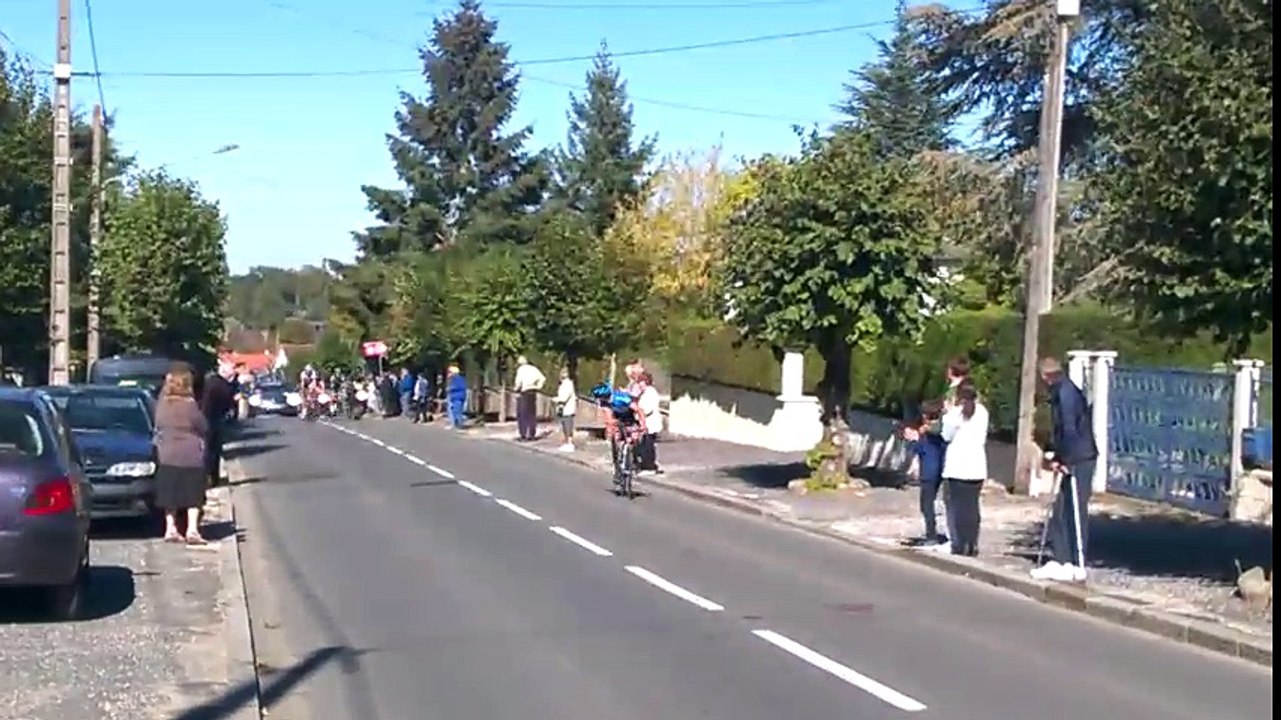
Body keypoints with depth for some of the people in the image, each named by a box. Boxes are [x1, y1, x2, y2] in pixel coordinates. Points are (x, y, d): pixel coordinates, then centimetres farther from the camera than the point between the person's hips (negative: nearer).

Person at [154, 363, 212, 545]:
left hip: (167, 456, 4)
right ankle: (192, 530, -5)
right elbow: (204, 427, -7)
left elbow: (158, 427, 8)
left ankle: (170, 529, 15)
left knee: (170, 495, 13)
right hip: (190, 456, -4)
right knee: (193, 495, 2)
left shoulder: (162, 403, -3)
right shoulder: (189, 405, -16)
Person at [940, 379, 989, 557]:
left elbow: (947, 436, -2)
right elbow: (983, 437, 9)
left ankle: (959, 545, -1)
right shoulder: (982, 412, 4)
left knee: (957, 507, 2)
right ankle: (972, 545, 8)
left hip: (957, 467, -4)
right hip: (977, 467, 4)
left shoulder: (956, 412, -10)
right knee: (972, 507, 9)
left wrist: (947, 415, 6)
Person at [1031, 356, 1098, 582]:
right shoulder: (1060, 393, 15)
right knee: (1061, 512, 11)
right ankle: (1058, 561, 16)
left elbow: (1069, 430, -20)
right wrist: (1056, 455, 14)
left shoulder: (1066, 393, -15)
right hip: (1072, 460, 10)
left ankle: (1077, 566, -1)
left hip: (1079, 461, -10)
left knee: (1075, 512, -5)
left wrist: (1065, 461, -18)